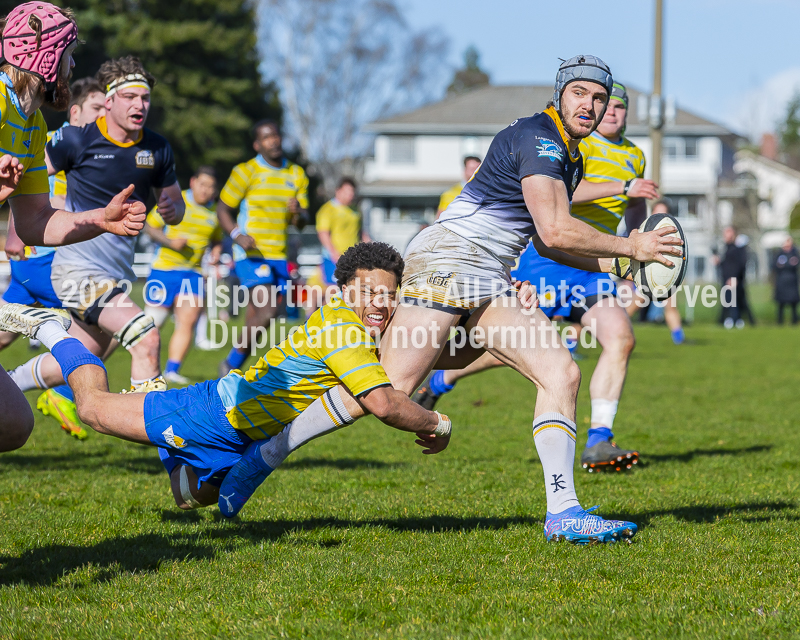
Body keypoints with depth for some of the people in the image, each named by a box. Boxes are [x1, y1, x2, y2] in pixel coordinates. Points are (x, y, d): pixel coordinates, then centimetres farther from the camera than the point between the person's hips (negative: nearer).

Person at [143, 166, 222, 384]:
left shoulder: (215, 212, 8)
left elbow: (217, 240, 23)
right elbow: (150, 227, 0)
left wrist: (216, 252, 1)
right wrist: (170, 241, -15)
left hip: (193, 274, 3)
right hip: (164, 269, -3)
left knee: (188, 321, -11)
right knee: (153, 321, -3)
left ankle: (172, 370, -6)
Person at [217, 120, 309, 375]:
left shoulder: (297, 174, 12)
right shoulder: (245, 171, -3)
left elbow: (301, 222, 14)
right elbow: (223, 209, 0)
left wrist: (298, 213, -11)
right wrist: (237, 235, -18)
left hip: (279, 257, 6)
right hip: (251, 255, -6)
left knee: (256, 319, 4)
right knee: (266, 313, -20)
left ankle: (234, 371, 15)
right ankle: (232, 362, -4)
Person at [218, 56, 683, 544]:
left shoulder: (571, 159, 21)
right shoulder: (537, 138, -10)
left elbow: (545, 242, 30)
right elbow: (555, 231, -19)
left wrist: (610, 264, 19)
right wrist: (631, 247, -10)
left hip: (490, 285, 10)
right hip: (448, 260, -10)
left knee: (561, 373, -5)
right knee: (392, 386, -15)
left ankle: (563, 512, -8)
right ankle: (263, 458, -4)